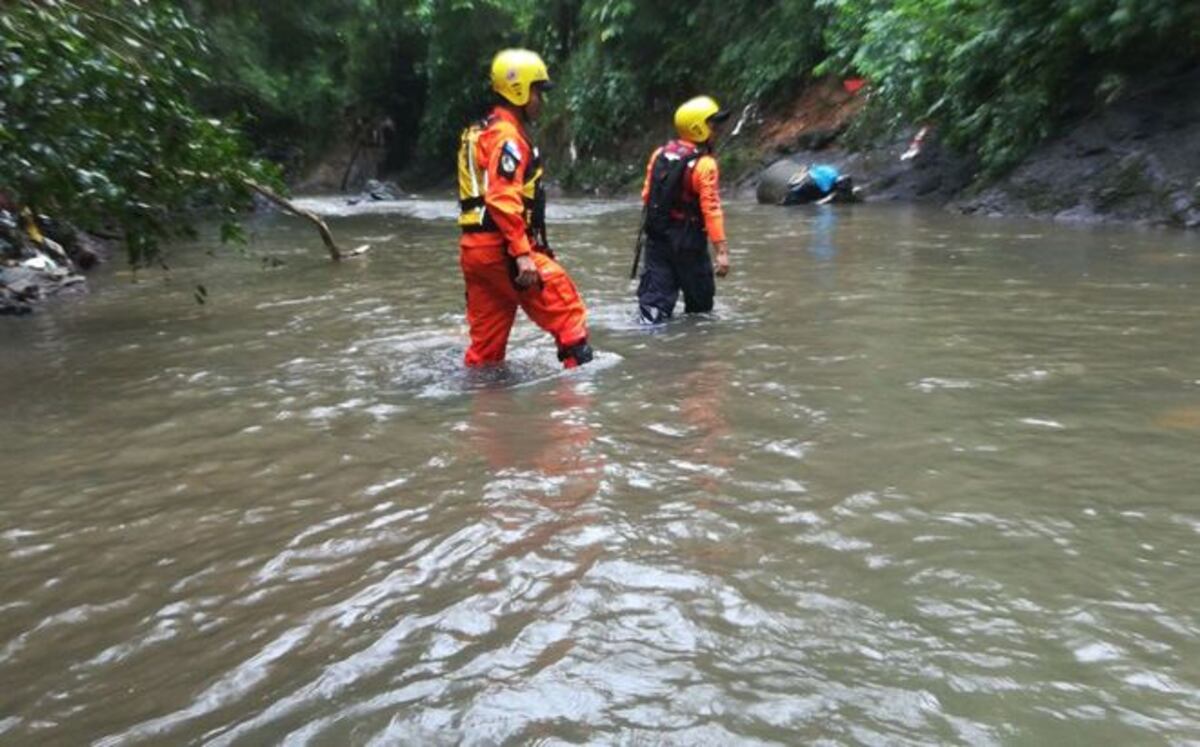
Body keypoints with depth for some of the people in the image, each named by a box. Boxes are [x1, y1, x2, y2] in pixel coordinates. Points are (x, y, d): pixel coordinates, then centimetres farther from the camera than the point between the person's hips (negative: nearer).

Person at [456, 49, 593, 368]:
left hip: (475, 247, 10)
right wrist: (522, 253, -25)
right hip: (502, 248, -10)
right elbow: (503, 200, -22)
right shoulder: (507, 135, -10)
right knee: (567, 308, -3)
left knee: (486, 338, 12)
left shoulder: (480, 131, 21)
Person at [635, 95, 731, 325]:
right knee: (700, 300, 15)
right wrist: (722, 250, -19)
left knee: (656, 297, 5)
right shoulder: (704, 164, -15)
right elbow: (711, 210, -20)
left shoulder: (659, 154, 4)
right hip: (688, 243, -5)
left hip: (656, 238, 5)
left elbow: (647, 196, 9)